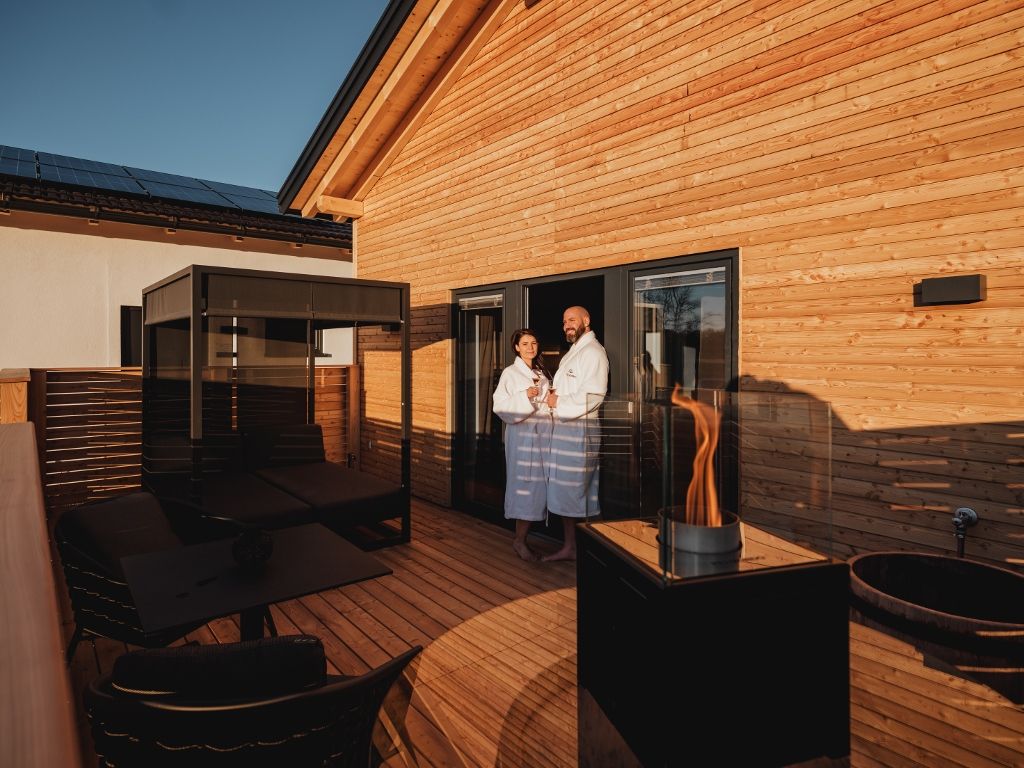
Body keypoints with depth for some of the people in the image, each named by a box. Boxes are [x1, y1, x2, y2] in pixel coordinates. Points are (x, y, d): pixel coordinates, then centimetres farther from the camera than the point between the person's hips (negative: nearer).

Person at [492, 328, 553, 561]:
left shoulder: (542, 373, 16)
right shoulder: (510, 373, -2)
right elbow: (500, 406, -11)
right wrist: (524, 396, -21)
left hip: (543, 435, 6)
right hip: (522, 434, -6)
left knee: (538, 484, 5)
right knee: (524, 483, -6)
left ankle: (522, 537, 15)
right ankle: (520, 539, 5)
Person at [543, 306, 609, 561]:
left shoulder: (593, 352, -10)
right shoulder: (572, 353, 22)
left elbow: (593, 396, -19)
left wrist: (558, 403, -12)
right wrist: (554, 393, 7)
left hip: (580, 430, -10)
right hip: (563, 429, 10)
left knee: (579, 490, -4)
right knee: (564, 491, 12)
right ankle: (569, 546, 21)